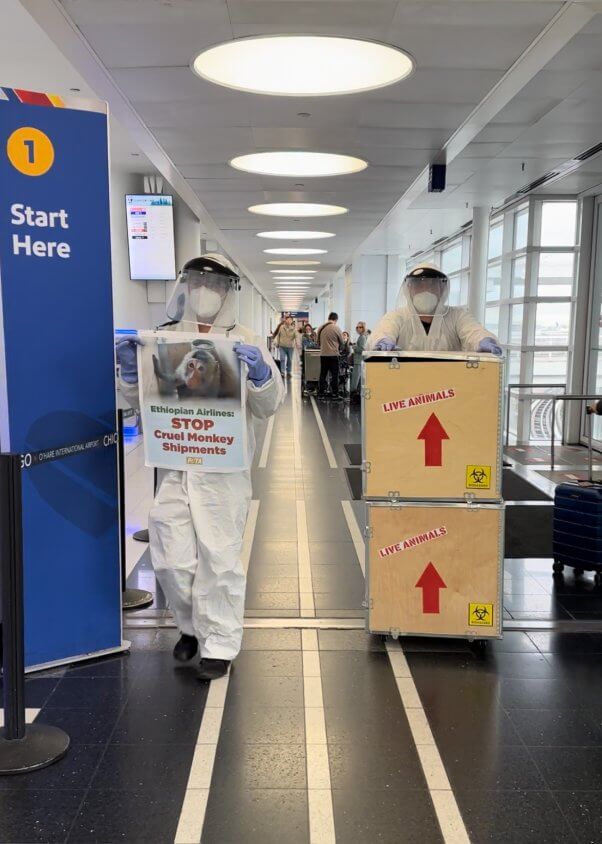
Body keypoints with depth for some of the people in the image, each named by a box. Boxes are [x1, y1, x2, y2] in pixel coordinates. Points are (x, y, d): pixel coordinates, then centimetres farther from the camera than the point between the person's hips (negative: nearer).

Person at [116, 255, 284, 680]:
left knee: (220, 557, 3)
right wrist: (131, 371, -6)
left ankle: (220, 643, 19)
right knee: (171, 558, 9)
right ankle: (193, 624, 34)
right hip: (174, 467, 3)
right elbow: (139, 400, 14)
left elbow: (269, 405, -2)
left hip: (224, 469, -3)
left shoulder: (245, 343, 1)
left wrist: (259, 373, -21)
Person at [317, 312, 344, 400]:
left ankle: (321, 394, 13)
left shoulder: (321, 328, 5)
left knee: (323, 374, 11)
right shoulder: (336, 328, -9)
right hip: (333, 354, -5)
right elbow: (341, 341, 1)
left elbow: (318, 341, 14)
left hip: (323, 354, 5)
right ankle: (335, 395, 3)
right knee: (334, 375, 2)